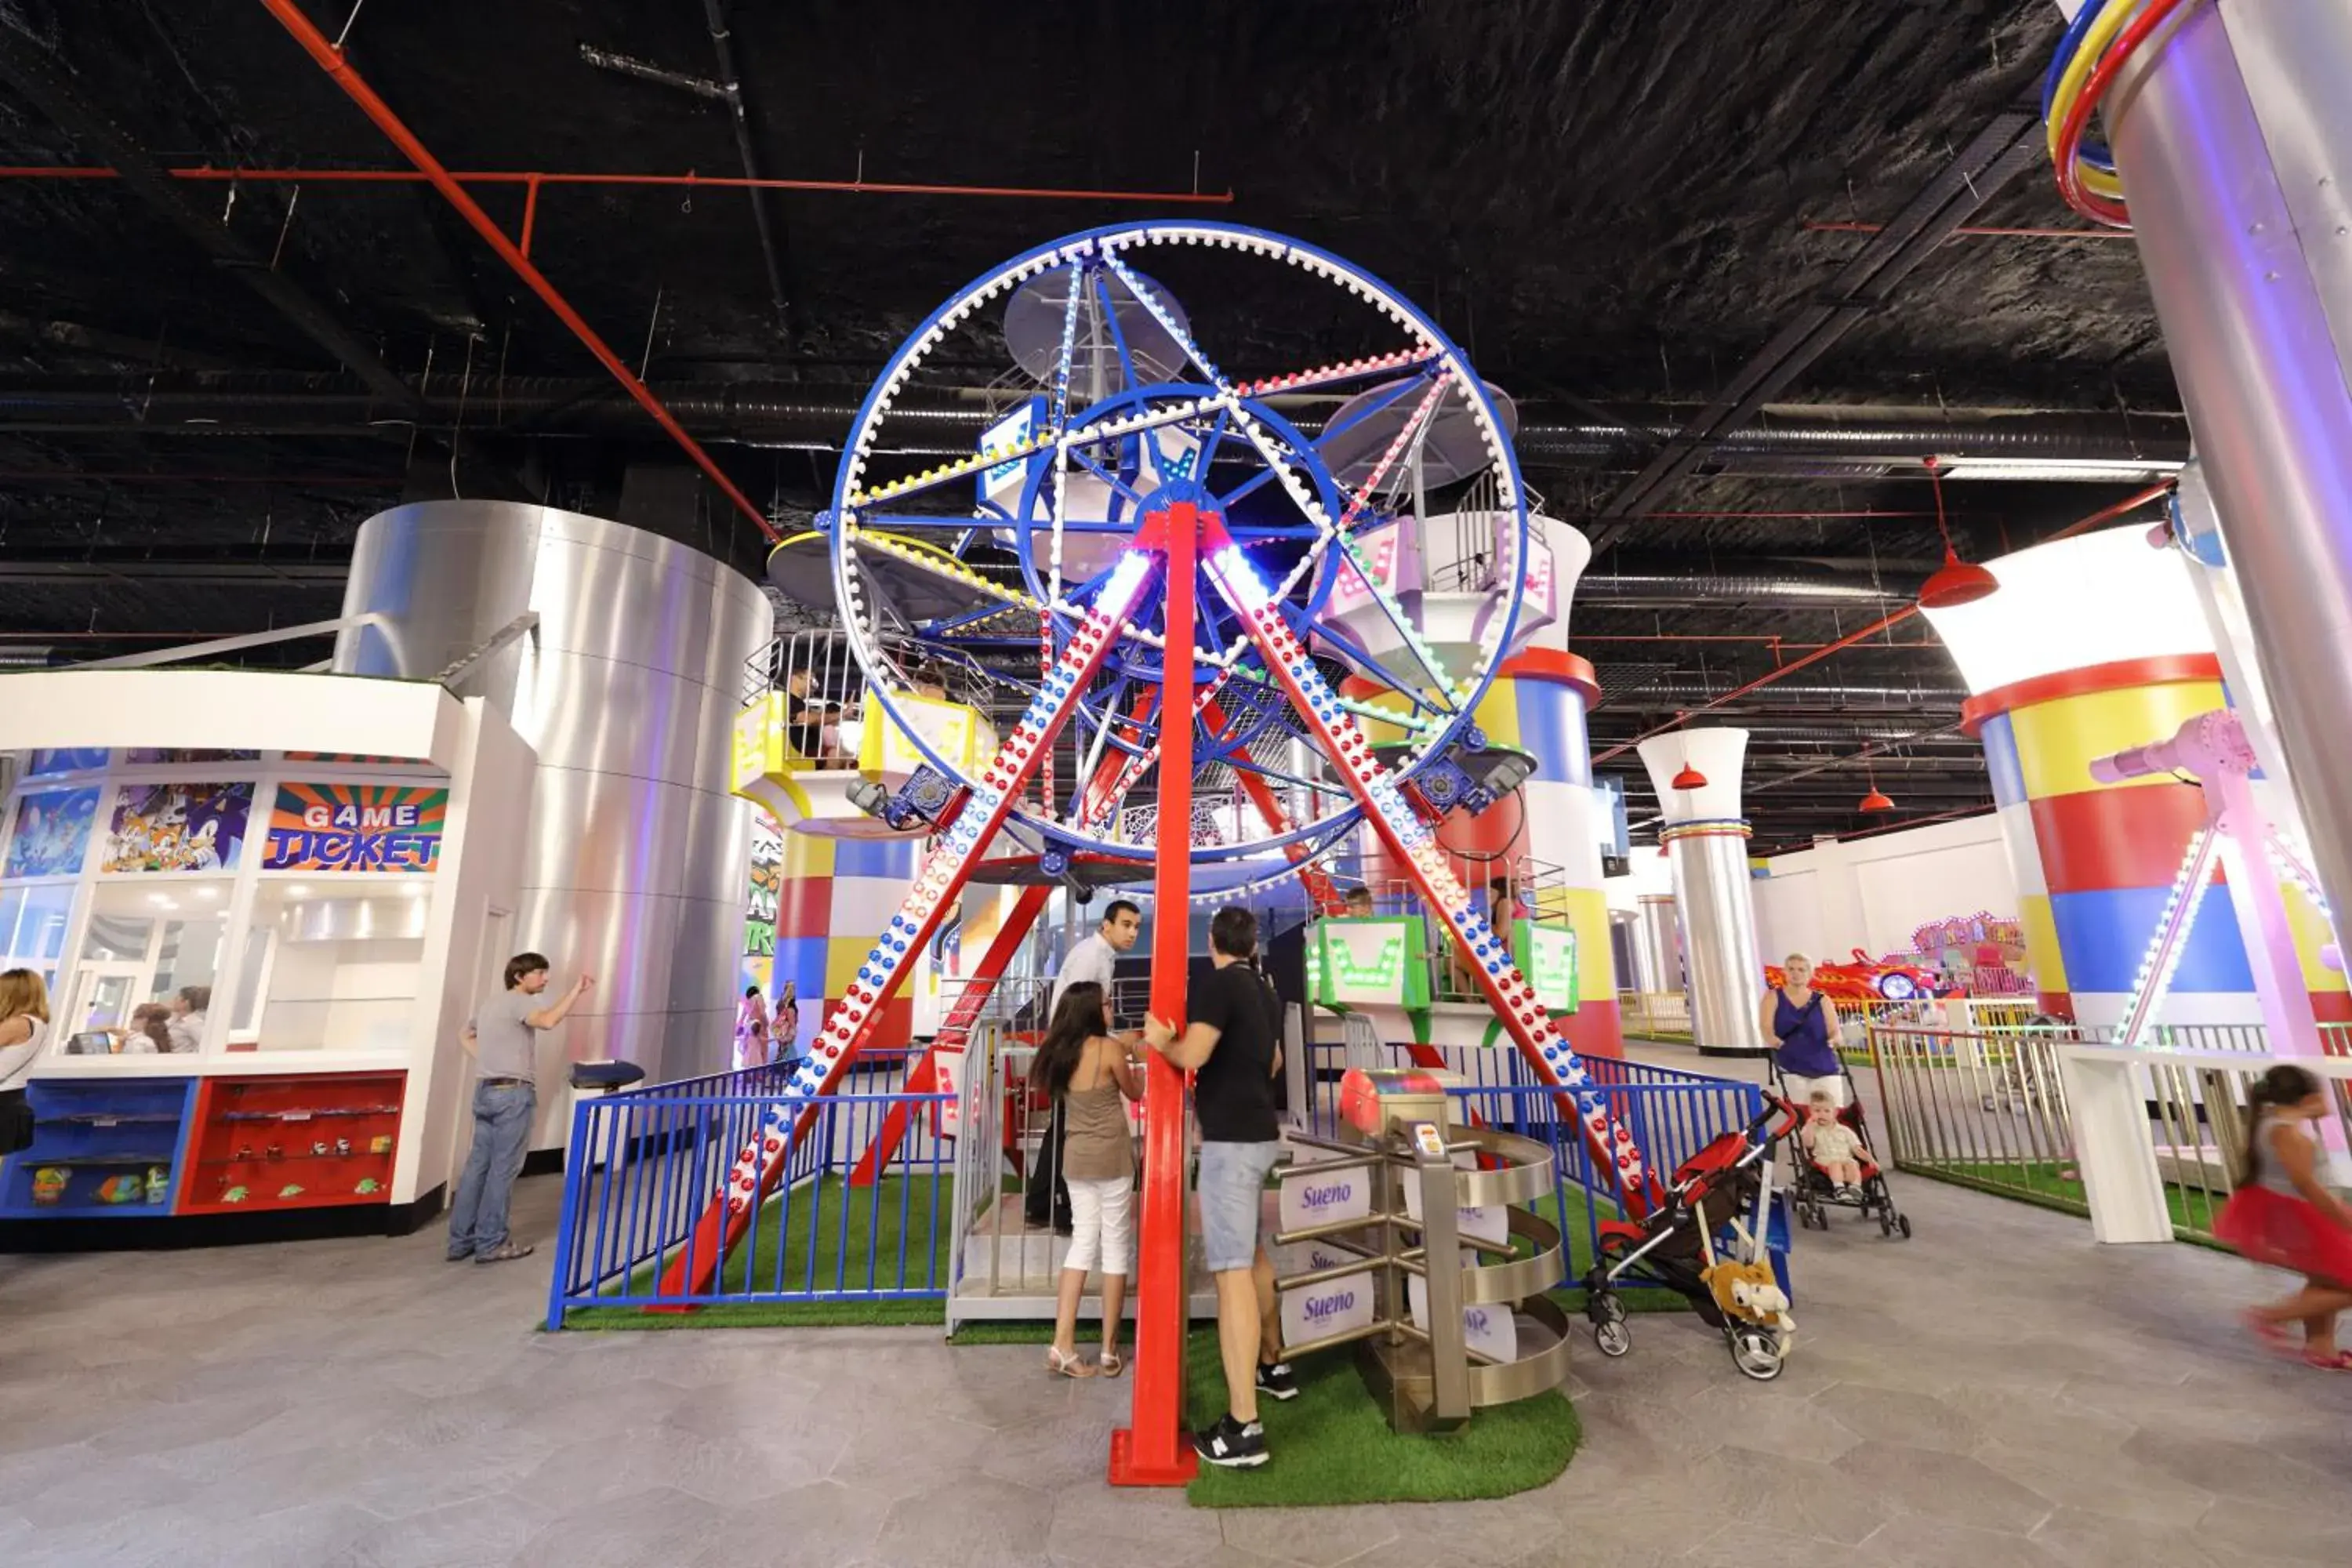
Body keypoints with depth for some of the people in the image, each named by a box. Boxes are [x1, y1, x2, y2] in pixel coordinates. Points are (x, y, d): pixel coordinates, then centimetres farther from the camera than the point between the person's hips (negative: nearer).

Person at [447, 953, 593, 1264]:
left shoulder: (490, 1004, 17)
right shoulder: (518, 1002, -12)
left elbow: (467, 1035, 32)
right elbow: (548, 1021, -34)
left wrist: (486, 1061, 21)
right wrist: (576, 991, -31)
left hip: (486, 1090, 9)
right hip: (513, 1093, -9)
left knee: (477, 1165, 12)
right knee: (503, 1169, -2)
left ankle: (461, 1241, 17)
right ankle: (490, 1244, 3)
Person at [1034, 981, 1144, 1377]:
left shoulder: (1059, 1050, 0)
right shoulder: (1109, 1049, -16)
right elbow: (1135, 1093, 0)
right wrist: (1137, 1065, 18)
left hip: (1075, 1157, 6)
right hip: (1111, 1157, -5)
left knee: (1083, 1241, 13)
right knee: (1115, 1245, 6)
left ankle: (1062, 1344, 9)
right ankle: (1109, 1351, 15)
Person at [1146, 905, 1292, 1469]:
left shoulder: (1217, 984, -15)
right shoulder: (1261, 991, 11)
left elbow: (1191, 1055, -26)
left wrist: (1161, 1040, -6)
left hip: (1231, 1139, -9)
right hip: (1260, 1133, 9)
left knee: (1232, 1271, -7)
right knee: (1253, 1254, 24)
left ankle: (1243, 1427, -4)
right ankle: (1274, 1366, 38)